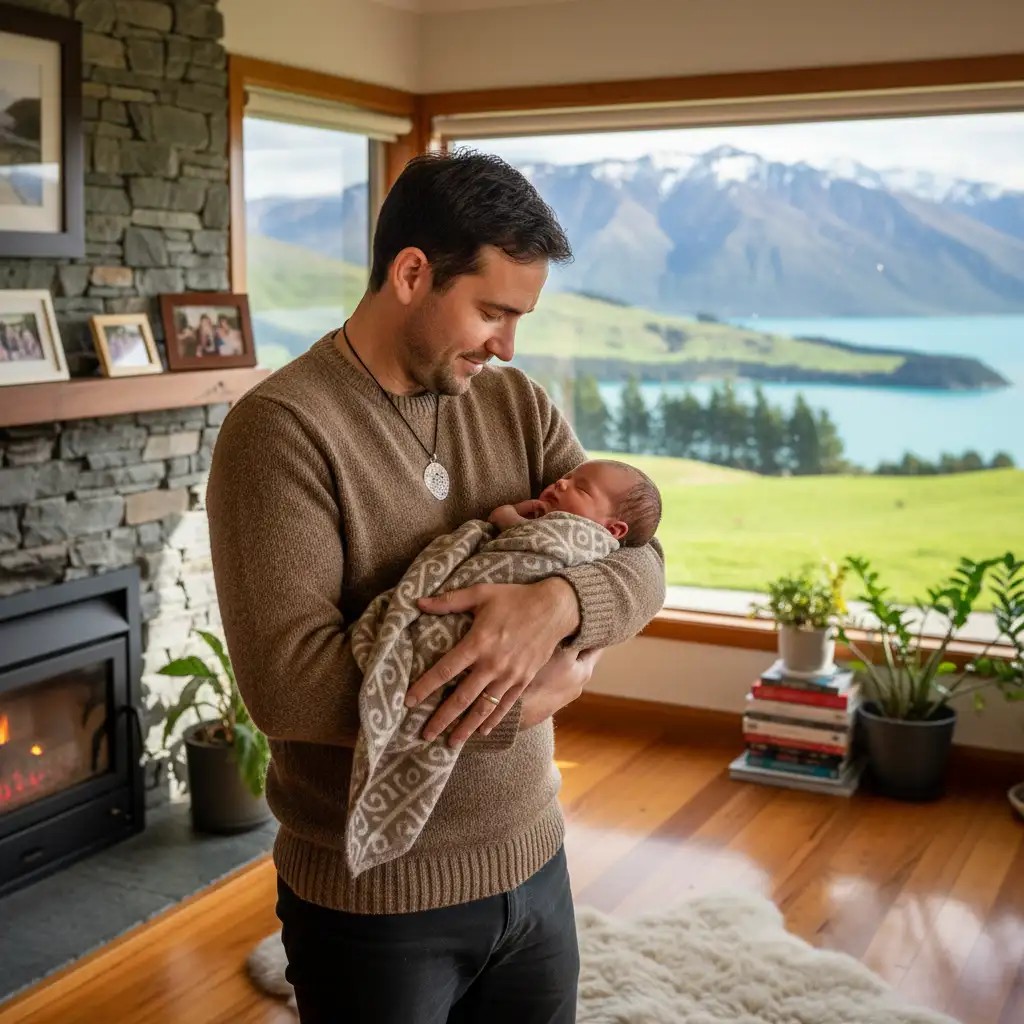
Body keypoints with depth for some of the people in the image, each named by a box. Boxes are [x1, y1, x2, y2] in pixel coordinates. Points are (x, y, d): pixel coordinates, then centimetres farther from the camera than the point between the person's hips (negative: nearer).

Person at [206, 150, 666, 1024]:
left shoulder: (517, 406, 3)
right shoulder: (281, 426, -17)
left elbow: (640, 565, -1)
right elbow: (285, 681, -26)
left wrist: (557, 605, -25)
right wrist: (535, 694, -19)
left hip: (532, 864, 6)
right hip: (375, 901, -5)